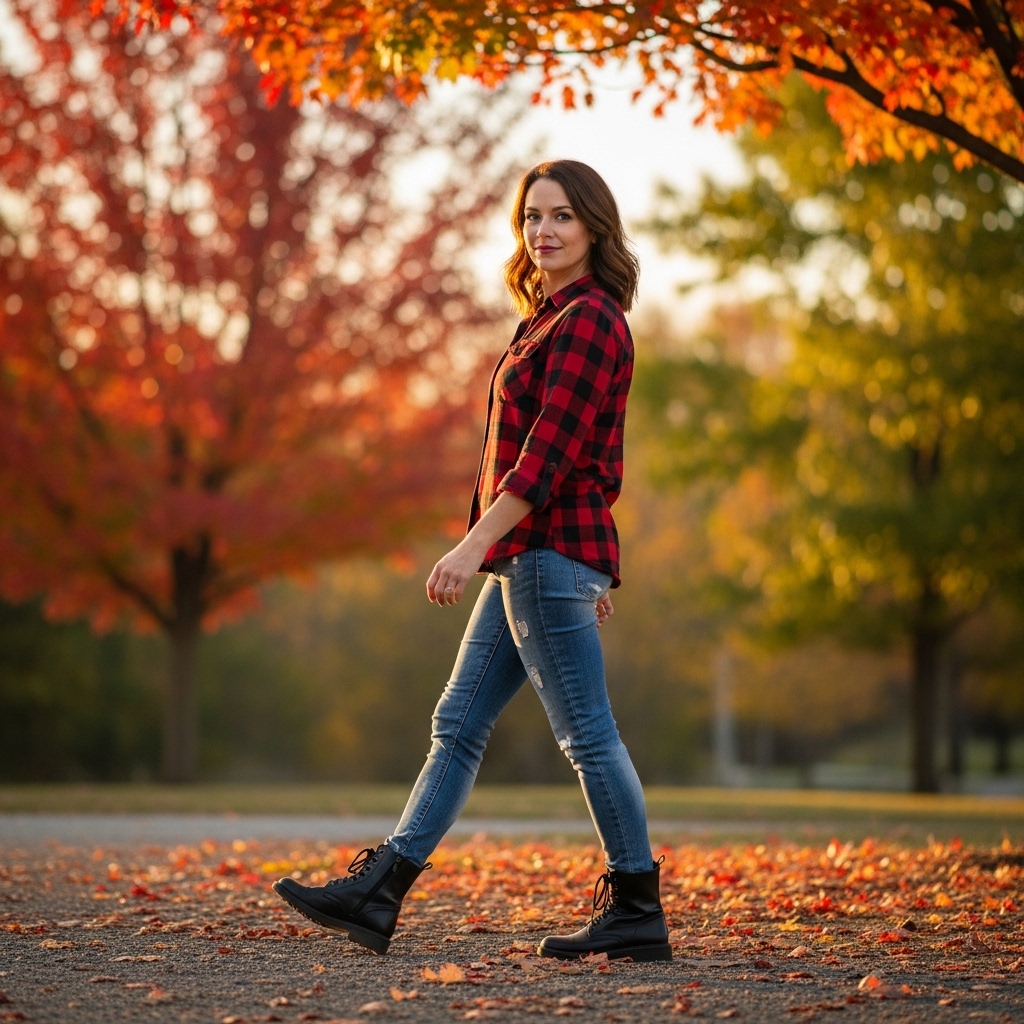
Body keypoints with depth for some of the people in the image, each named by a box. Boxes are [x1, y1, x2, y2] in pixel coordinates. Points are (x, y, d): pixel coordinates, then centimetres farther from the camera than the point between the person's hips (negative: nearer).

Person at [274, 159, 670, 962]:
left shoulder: (588, 318, -11)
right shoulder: (560, 318, 19)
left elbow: (552, 449, -19)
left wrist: (475, 544, -23)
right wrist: (591, 572, 24)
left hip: (549, 552, -10)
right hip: (531, 561, 10)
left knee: (587, 735, -4)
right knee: (459, 724, 8)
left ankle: (637, 911, 4)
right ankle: (378, 894, 11)